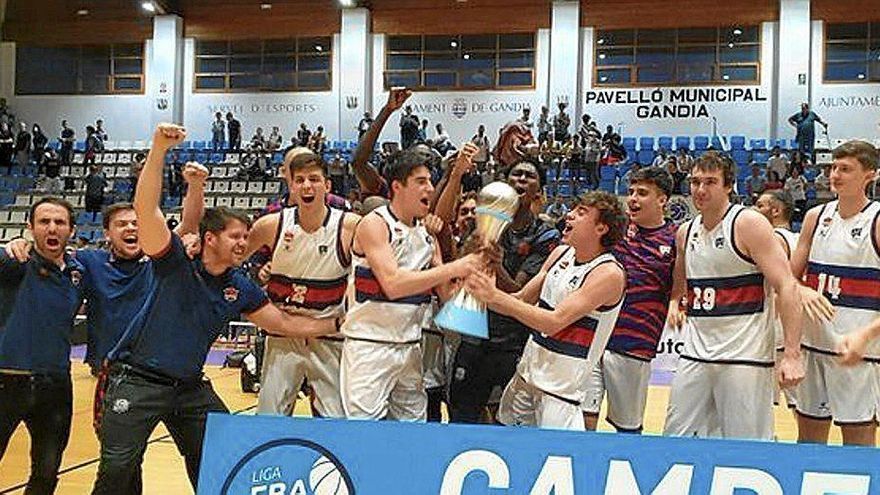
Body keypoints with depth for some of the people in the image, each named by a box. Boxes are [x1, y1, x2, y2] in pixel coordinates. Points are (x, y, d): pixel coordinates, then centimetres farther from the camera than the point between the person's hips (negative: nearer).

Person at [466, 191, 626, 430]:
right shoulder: (561, 254, 5)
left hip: (562, 386, -7)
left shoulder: (609, 273, -19)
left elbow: (554, 322, -25)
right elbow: (522, 300, 11)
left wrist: (495, 296, -26)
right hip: (527, 372, 7)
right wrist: (483, 294, -8)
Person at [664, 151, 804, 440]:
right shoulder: (685, 232, 11)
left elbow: (787, 287, -14)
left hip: (744, 358, -6)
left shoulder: (749, 224, -9)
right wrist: (674, 302, 9)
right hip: (695, 356, 6)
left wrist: (792, 354, -21)